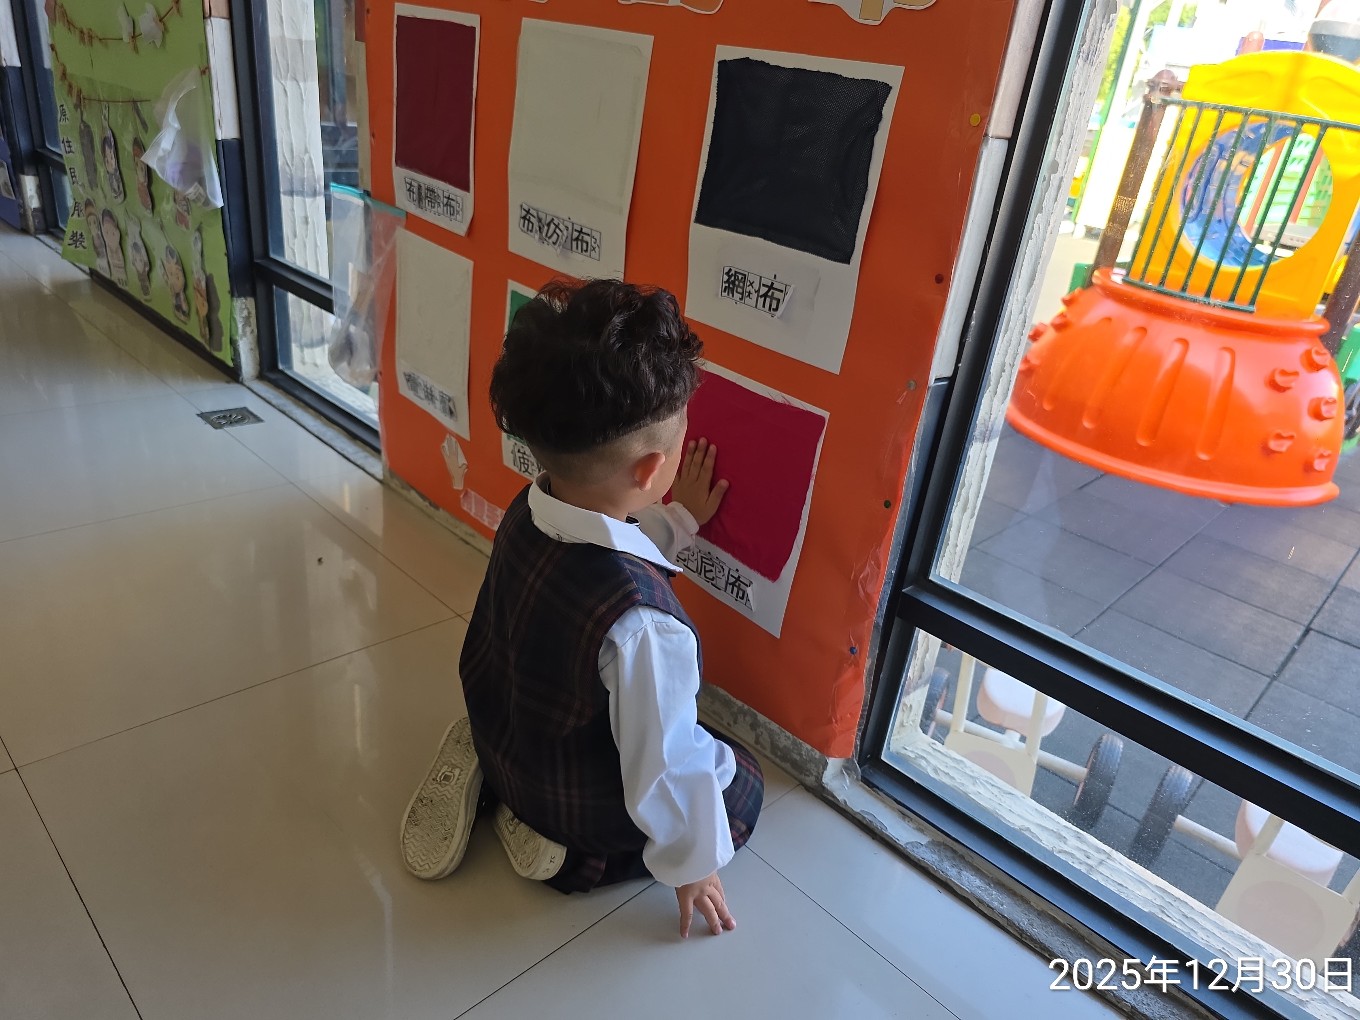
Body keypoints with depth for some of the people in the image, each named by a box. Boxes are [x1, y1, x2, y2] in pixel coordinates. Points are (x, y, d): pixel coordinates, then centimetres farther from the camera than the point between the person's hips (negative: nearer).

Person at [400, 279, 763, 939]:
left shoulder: (528, 514, -20)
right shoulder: (642, 623, -42)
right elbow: (666, 766, -27)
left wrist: (677, 519, 10)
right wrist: (692, 865, -9)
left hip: (501, 732, 6)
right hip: (581, 803, -6)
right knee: (742, 785, 15)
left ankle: (487, 780, 16)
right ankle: (570, 853, 4)